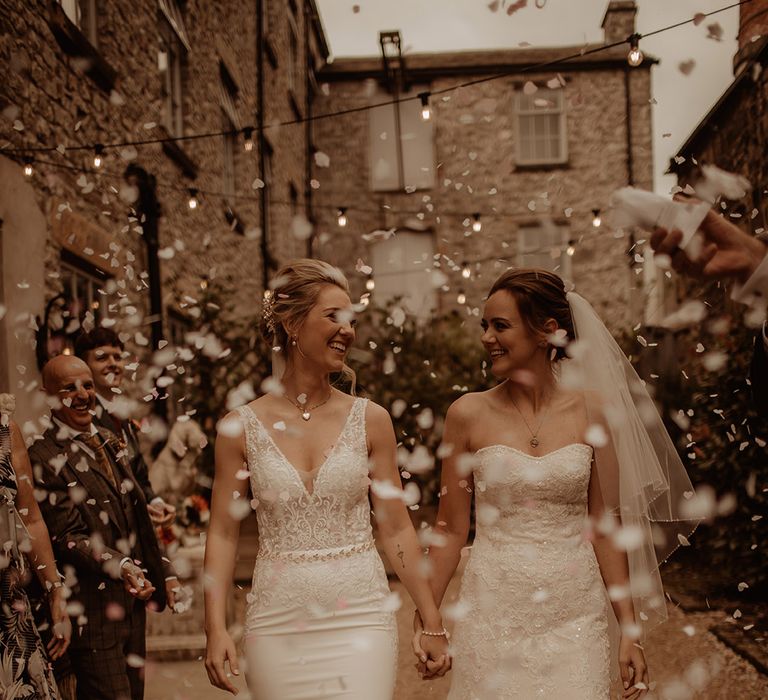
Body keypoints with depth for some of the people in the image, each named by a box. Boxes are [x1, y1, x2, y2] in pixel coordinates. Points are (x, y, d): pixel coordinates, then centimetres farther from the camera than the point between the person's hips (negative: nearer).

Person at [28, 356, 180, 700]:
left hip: (132, 603, 8)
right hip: (94, 608, -8)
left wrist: (165, 572, 15)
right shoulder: (44, 457, -12)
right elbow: (67, 536, -18)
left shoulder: (109, 443, 15)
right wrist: (119, 565, -31)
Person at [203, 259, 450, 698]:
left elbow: (396, 530, 3)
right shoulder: (241, 427, 0)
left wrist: (433, 623, 3)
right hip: (277, 625, 0)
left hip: (360, 618, 0)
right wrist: (216, 628, -7)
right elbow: (223, 533, 1)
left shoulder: (370, 420, 1)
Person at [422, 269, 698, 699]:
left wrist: (630, 629, 2)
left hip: (576, 616, 1)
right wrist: (425, 622, 3)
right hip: (494, 615, 0)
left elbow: (605, 525, 2)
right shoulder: (469, 414, -4)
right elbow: (451, 530, 2)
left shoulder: (591, 409, -2)